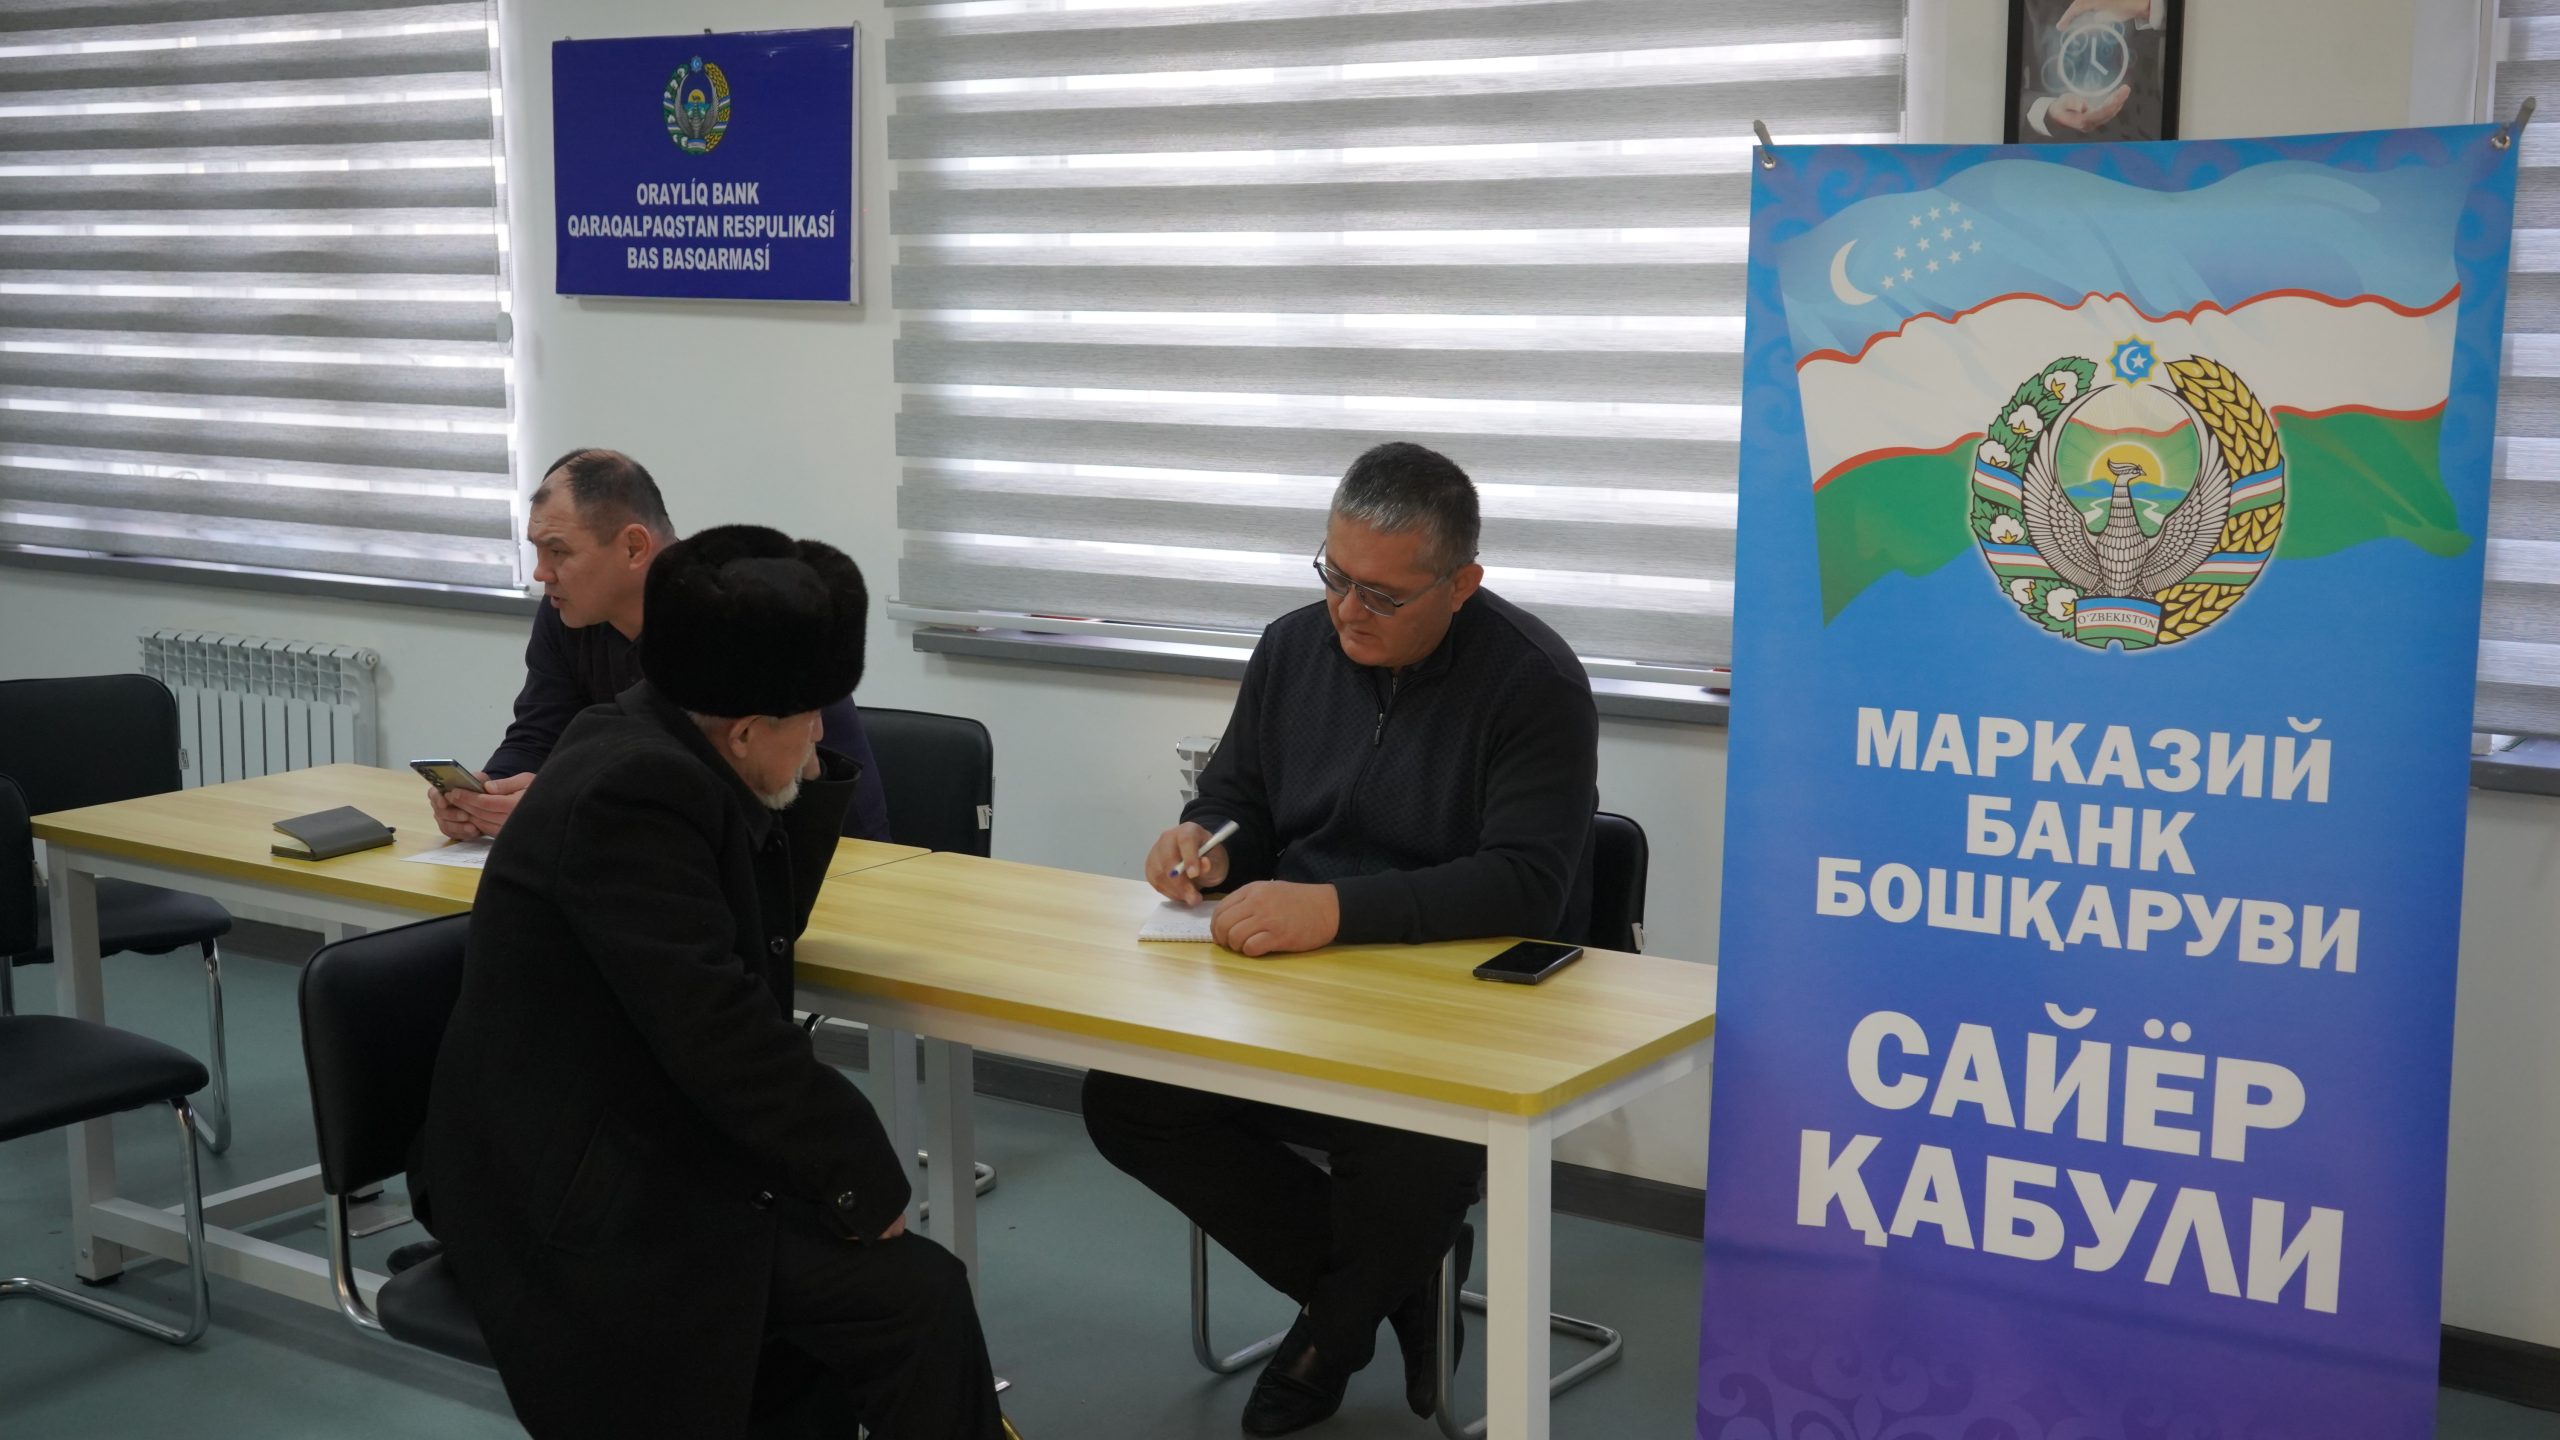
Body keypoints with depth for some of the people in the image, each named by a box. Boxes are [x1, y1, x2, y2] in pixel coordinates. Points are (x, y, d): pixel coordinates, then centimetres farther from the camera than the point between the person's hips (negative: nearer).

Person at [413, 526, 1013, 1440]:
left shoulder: (661, 744, 4)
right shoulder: (634, 790, -23)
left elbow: (771, 922, 19)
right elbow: (720, 1032, -26)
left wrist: (808, 778, 7)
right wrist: (860, 1175, -17)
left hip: (635, 1147, 9)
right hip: (587, 1190, -9)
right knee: (915, 1301, -17)